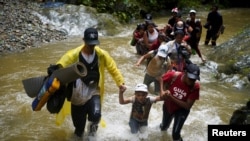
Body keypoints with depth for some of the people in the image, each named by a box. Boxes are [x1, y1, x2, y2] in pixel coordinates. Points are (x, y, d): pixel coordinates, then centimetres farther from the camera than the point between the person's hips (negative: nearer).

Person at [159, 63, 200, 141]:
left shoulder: (195, 87, -32)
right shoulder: (173, 75, -30)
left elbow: (187, 106, -28)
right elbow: (162, 79, -6)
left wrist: (171, 97, -35)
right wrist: (162, 91, -22)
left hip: (181, 110, -2)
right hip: (168, 106, 2)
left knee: (175, 134, -13)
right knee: (164, 127, 26)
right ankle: (164, 125, 65)